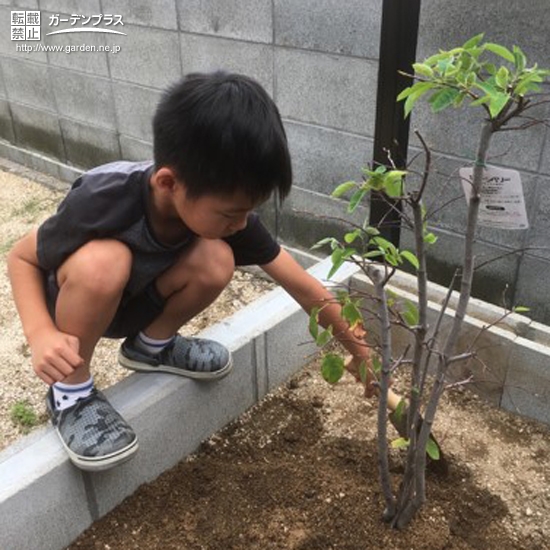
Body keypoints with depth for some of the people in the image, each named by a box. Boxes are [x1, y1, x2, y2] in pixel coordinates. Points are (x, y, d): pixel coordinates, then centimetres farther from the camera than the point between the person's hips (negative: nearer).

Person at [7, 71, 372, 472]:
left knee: (215, 261, -25)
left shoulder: (225, 206, -24)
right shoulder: (103, 202, -37)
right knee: (104, 261, -37)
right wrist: (41, 334, -36)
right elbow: (21, 258, -19)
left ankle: (152, 345, 5)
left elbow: (305, 289, -17)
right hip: (72, 302, -3)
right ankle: (71, 391, -12)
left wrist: (363, 355, -12)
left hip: (135, 301, 4)